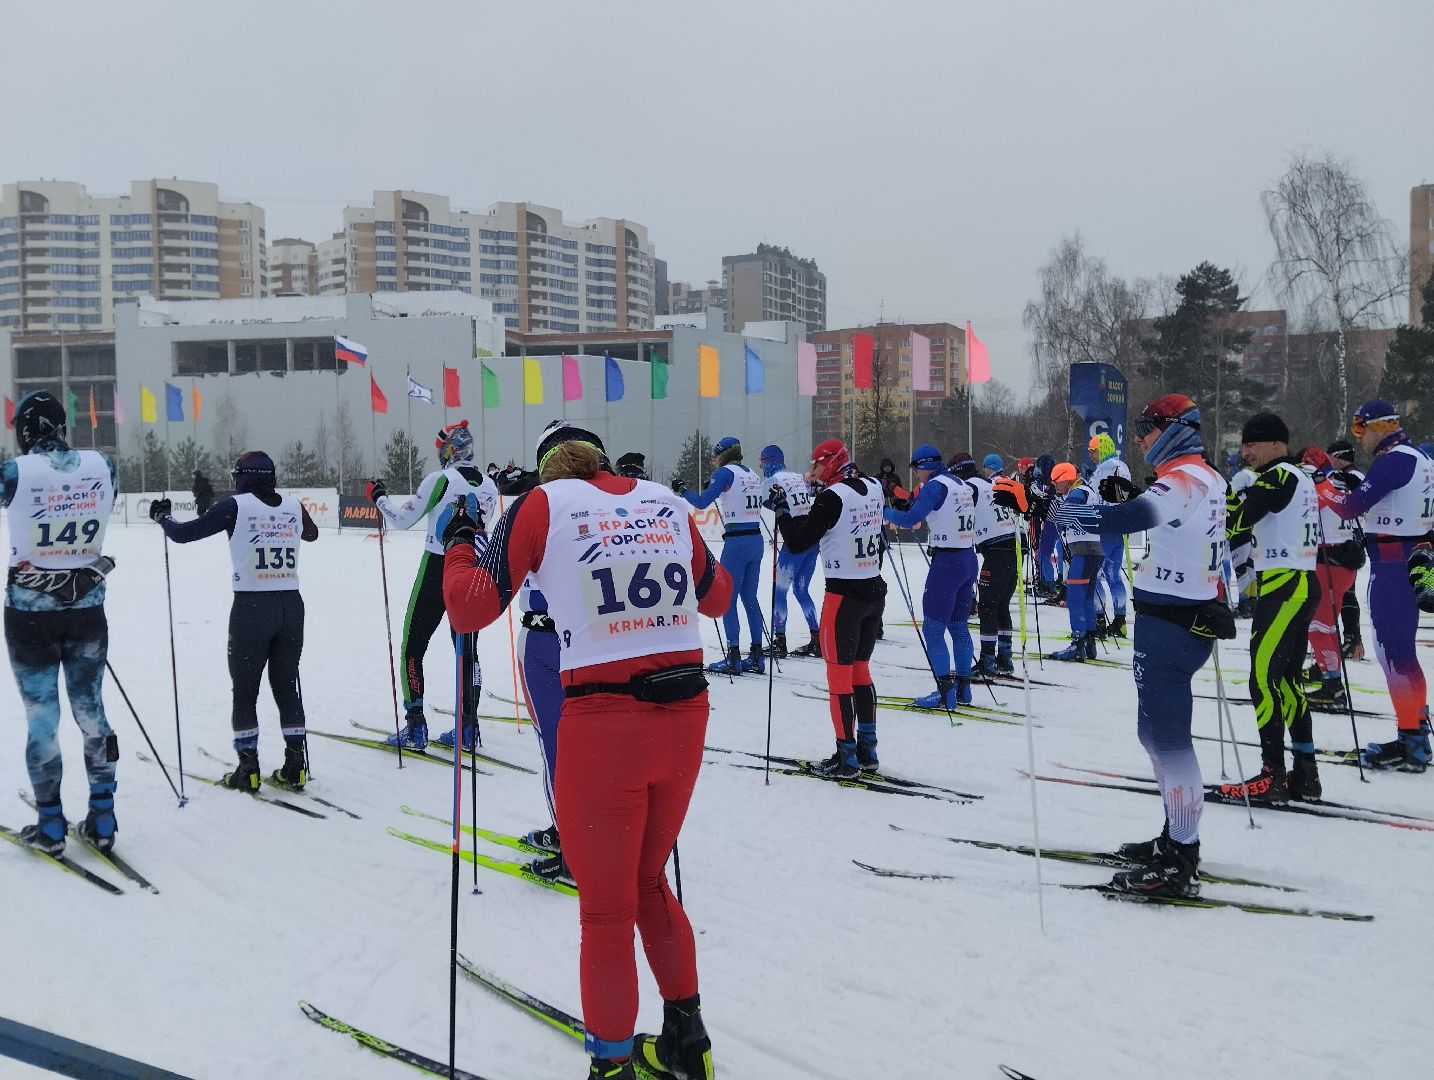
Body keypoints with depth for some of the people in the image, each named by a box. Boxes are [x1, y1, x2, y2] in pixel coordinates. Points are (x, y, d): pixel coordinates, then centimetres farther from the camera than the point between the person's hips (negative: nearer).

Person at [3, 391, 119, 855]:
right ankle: (102, 818, 15)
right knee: (91, 711, 12)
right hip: (87, 609, 2)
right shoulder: (101, 465, -5)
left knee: (41, 716, 7)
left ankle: (50, 825, 13)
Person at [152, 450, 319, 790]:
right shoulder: (293, 505, 6)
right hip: (291, 606, 4)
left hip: (251, 607, -4)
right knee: (286, 685, 14)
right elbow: (311, 534, 28)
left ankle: (248, 768, 10)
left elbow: (184, 533, -2)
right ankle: (295, 766, 14)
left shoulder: (235, 506, -6)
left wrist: (162, 516, 17)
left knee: (245, 690, 9)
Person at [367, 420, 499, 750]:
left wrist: (379, 497, 7)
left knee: (413, 646, 4)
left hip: (436, 570, -5)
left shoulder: (440, 479, -12)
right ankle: (466, 728, 13)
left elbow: (402, 519, -9)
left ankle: (415, 726, 0)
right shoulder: (489, 485, 4)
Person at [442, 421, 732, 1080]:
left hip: (603, 723, -5)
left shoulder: (542, 505, -1)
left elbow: (469, 610, -2)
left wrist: (459, 545, 16)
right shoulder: (665, 500, 10)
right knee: (648, 883, 25)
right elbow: (716, 597, 23)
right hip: (685, 713, 5)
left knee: (606, 909, 11)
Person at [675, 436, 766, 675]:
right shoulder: (752, 474, 14)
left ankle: (733, 659, 0)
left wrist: (681, 489, 7)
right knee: (750, 598, 13)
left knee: (728, 600, 1)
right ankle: (756, 657, 14)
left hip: (736, 541, -7)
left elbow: (701, 502, -9)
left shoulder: (726, 472, -6)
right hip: (756, 539, 7)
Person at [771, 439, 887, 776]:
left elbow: (797, 543, -13)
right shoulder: (872, 488, 3)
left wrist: (782, 508, 0)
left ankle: (847, 758, 6)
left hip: (844, 595, -7)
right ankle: (867, 751, 21)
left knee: (840, 675, 2)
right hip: (875, 591, 7)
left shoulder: (831, 497, -16)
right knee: (860, 669, 17)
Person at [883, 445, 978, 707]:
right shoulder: (963, 485, 13)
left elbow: (909, 520, -17)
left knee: (933, 630, -3)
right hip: (969, 559, 9)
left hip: (946, 562, -9)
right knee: (959, 627, 16)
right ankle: (963, 689, 22)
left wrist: (885, 512, 0)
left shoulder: (935, 485, -12)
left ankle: (946, 693, -5)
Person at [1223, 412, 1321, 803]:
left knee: (1264, 678, -9)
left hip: (1282, 587, -10)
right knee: (1286, 678, 13)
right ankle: (1304, 774, 15)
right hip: (1303, 584, 10)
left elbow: (1235, 519, -17)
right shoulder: (1302, 479, 18)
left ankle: (1272, 776, -10)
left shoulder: (1279, 476, -11)